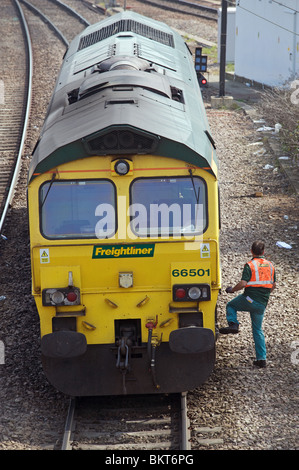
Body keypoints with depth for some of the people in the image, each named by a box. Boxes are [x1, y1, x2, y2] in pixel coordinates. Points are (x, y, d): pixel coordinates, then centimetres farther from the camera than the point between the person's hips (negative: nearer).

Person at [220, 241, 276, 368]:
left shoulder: (250, 265, -9)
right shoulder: (270, 266, 9)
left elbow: (243, 283, -18)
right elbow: (273, 285, 14)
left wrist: (232, 289, 0)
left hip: (249, 300, -5)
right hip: (262, 304, 5)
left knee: (231, 306, 23)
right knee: (258, 330, 15)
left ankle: (233, 324, -3)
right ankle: (262, 358, 10)